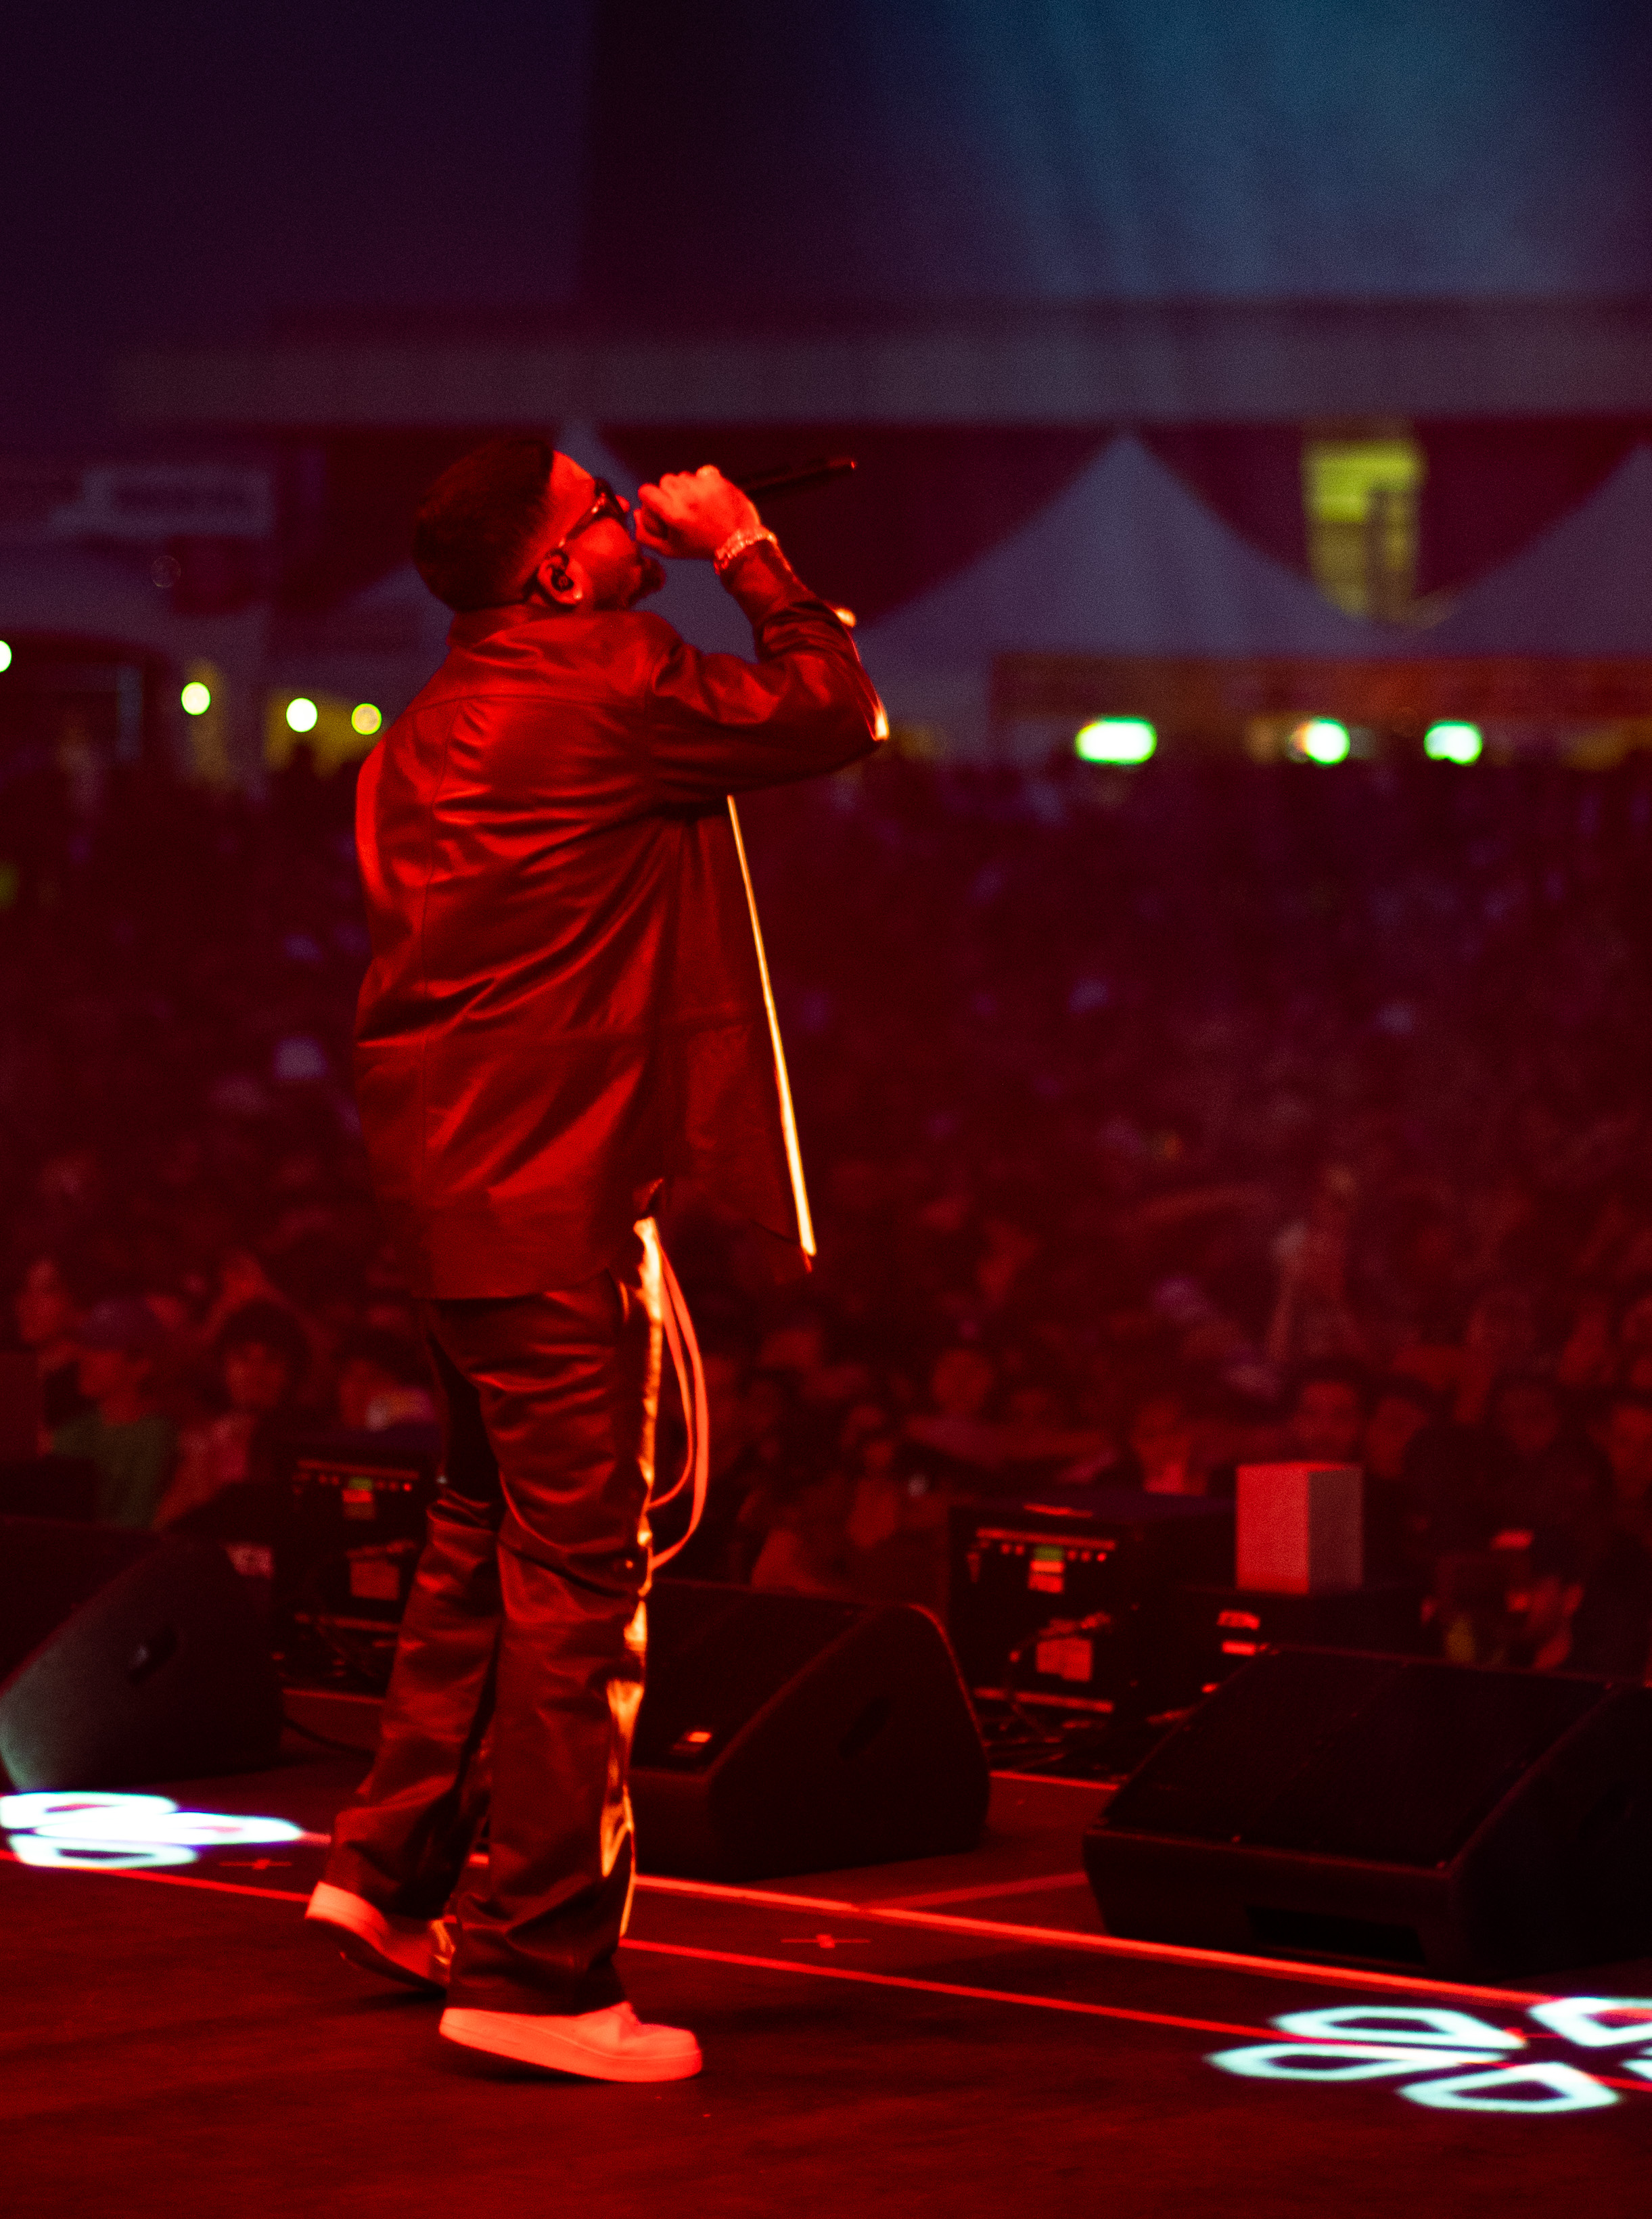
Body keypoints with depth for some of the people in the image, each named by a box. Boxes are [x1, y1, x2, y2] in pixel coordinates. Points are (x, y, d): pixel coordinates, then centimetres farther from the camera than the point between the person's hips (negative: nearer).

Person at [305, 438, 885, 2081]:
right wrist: (745, 551, 3)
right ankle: (537, 1974, -2)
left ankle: (392, 1869, 28)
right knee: (578, 1577, -5)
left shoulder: (435, 726, 14)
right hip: (550, 1203, -10)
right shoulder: (606, 681, -14)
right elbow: (837, 712, -7)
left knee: (489, 1533, 22)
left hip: (449, 1183, 10)